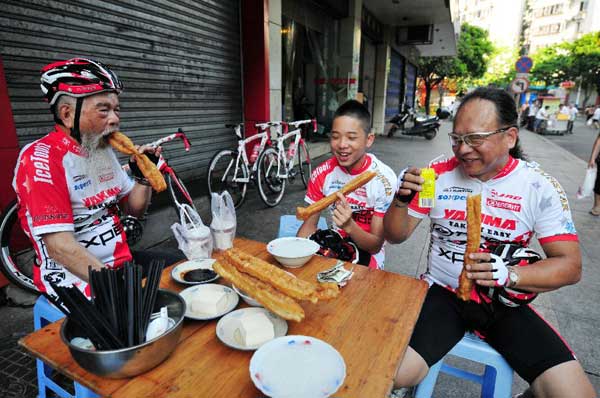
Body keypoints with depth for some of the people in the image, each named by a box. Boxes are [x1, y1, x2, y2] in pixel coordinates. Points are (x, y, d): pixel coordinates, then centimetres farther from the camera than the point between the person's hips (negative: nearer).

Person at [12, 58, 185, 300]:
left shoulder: (103, 150, 8)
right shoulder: (41, 158, -17)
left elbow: (135, 210, 14)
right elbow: (59, 247, -24)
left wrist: (144, 176, -5)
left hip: (122, 260, 8)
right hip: (75, 278, -8)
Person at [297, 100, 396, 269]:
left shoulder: (384, 179, -20)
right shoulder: (322, 173, -9)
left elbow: (375, 246, -17)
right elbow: (309, 224, 1)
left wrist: (349, 225, -38)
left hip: (367, 252, -2)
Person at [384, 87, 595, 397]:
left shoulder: (540, 187, -5)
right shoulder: (438, 174, -4)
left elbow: (570, 265, -4)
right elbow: (395, 236, 1)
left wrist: (509, 275, -23)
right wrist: (401, 200, -20)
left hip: (505, 304, 2)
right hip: (442, 293, -1)